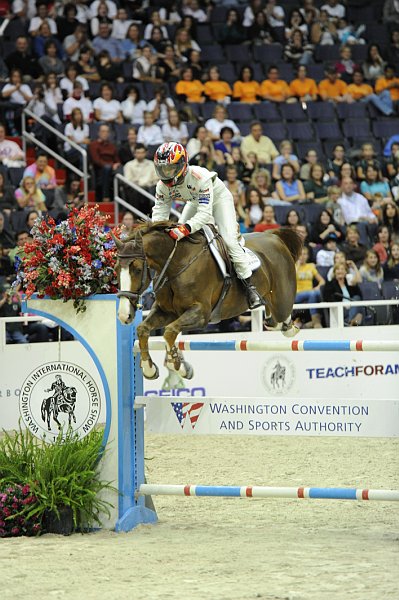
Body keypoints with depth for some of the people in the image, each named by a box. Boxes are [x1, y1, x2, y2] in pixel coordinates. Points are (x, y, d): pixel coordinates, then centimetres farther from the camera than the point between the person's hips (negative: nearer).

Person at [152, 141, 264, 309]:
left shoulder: (200, 177, -43)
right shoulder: (163, 185, -24)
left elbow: (205, 213, -48)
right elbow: (159, 213, -20)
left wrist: (185, 229, -63)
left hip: (218, 199, -6)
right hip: (195, 202, 6)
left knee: (230, 240, -20)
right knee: (176, 234, -5)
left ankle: (249, 286, -13)